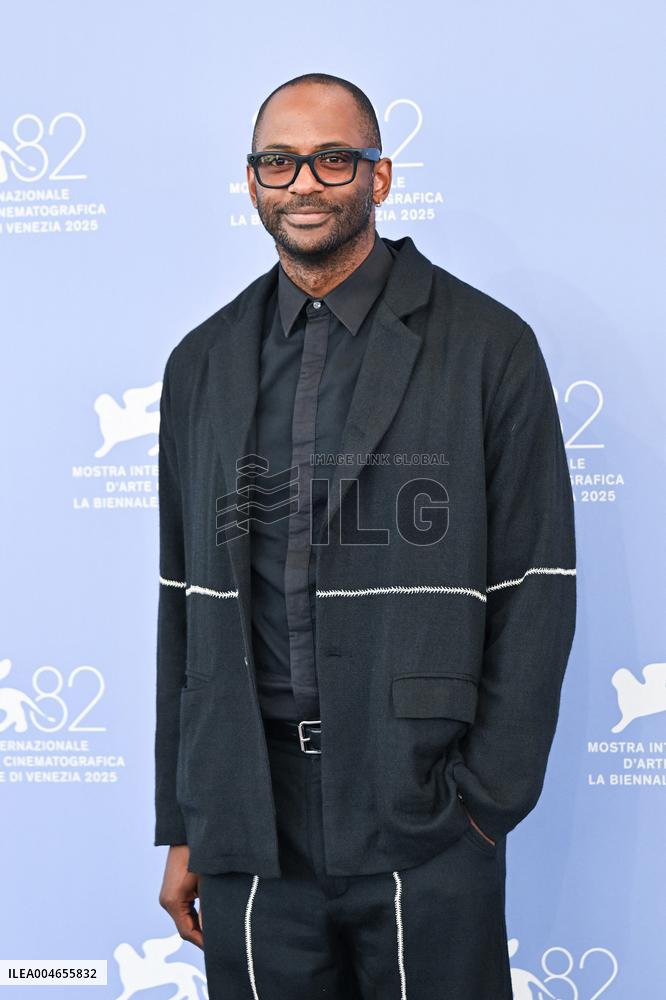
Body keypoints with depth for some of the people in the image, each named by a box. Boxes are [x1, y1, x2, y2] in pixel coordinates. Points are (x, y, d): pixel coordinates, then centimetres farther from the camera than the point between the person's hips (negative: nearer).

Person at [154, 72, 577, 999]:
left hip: (423, 821, -3)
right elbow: (185, 600, 10)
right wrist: (179, 826, 9)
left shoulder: (488, 346, -2)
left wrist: (489, 799, -8)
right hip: (249, 823, 3)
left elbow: (537, 587, -3)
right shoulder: (202, 364, 9)